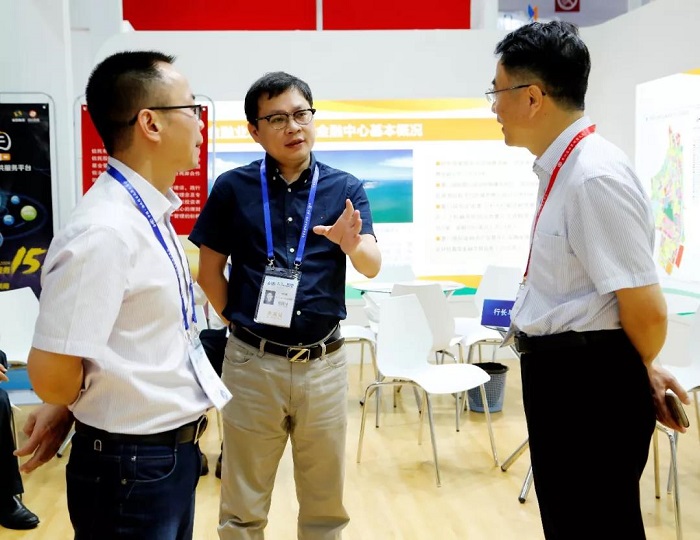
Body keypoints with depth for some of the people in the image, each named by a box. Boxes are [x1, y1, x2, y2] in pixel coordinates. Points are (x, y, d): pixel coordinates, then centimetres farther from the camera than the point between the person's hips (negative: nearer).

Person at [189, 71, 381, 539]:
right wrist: (237, 321, -1)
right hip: (253, 361, -1)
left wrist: (352, 242, -32)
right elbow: (209, 270, 4)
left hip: (324, 362, 1)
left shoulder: (345, 189, -1)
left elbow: (372, 268, -12)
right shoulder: (233, 187, -3)